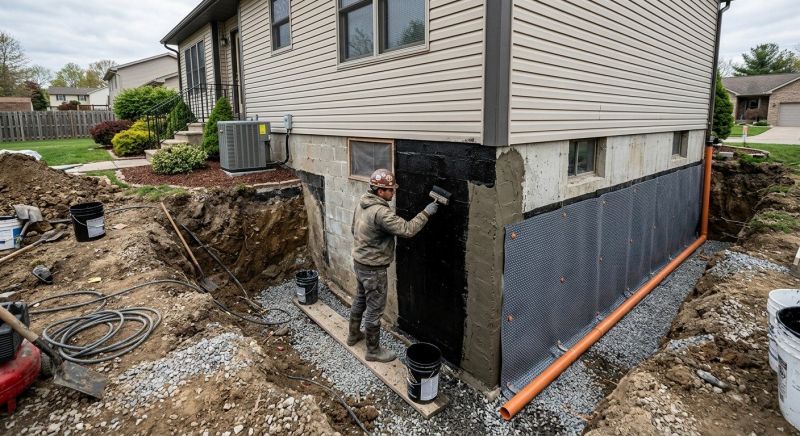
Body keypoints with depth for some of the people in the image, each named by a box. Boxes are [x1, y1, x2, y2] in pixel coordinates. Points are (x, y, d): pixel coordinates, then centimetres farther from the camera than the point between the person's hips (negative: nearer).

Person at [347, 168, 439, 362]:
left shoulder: (362, 204, 1)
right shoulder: (381, 212, -29)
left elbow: (354, 229, 14)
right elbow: (407, 229, -30)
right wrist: (426, 213, -21)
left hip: (359, 263, 10)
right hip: (373, 269, -10)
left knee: (361, 299, 26)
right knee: (374, 310, 6)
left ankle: (354, 335, 45)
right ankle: (373, 351, 22)